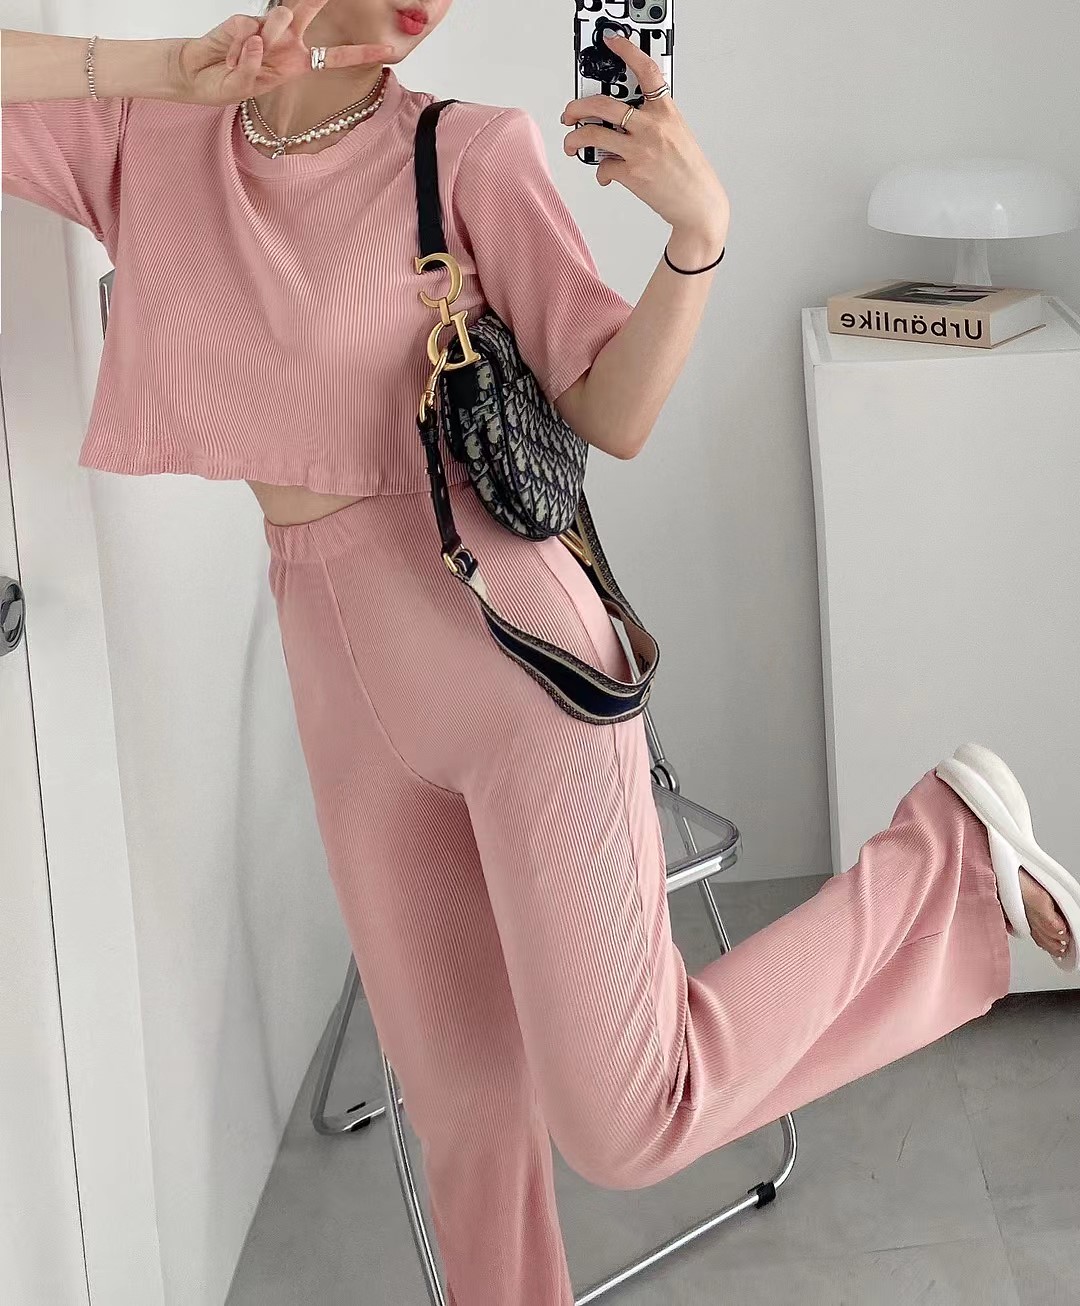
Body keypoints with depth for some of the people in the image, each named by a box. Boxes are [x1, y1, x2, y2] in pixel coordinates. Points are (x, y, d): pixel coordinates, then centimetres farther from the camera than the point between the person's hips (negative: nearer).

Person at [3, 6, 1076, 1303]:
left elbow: (615, 418, -6)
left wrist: (698, 232, -22)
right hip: (349, 694, 4)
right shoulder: (147, 138, 2)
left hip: (510, 655, -4)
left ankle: (949, 847, 13)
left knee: (628, 1121, -3)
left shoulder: (468, 154, -8)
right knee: (460, 1098, 16)